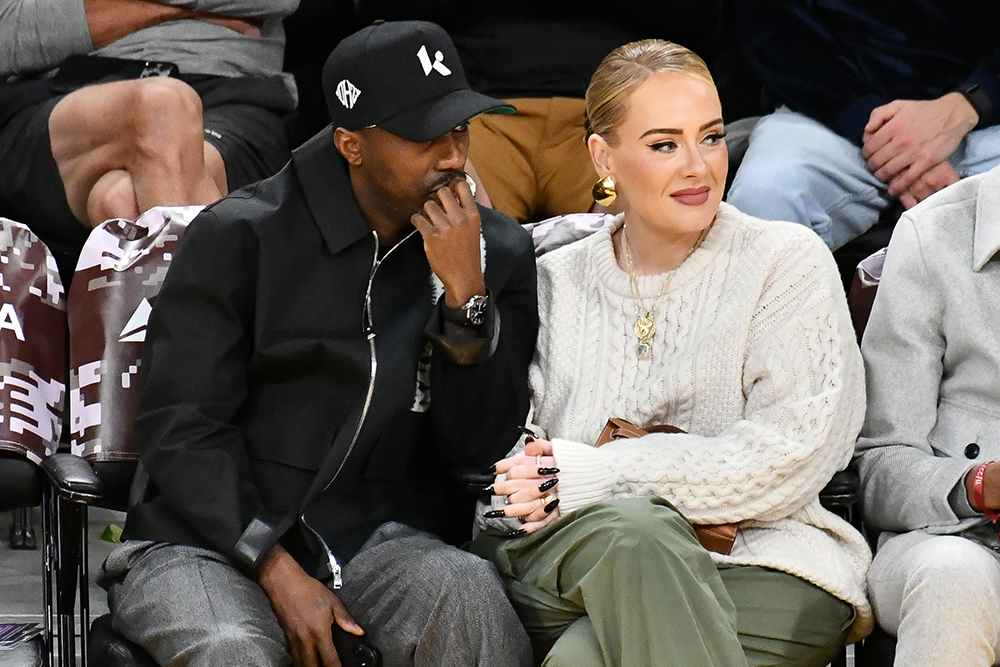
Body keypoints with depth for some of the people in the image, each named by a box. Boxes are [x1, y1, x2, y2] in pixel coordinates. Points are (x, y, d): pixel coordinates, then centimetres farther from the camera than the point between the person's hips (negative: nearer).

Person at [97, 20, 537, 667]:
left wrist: (465, 295, -11)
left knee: (467, 590, -32)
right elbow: (178, 425, -5)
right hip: (207, 538, -3)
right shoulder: (241, 237, -1)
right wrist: (277, 570, -16)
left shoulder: (500, 254, 8)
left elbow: (480, 449, 3)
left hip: (378, 539, 3)